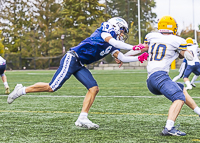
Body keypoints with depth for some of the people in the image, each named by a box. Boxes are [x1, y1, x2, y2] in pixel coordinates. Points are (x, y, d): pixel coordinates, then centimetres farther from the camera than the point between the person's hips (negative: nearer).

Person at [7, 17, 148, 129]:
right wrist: (134, 47, -22)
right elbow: (114, 42, -23)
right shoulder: (104, 32, -6)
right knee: (52, 87, -11)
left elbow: (123, 58, 12)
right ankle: (21, 90, 5)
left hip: (80, 65, 9)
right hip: (72, 58, -9)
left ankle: (82, 118, -7)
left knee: (94, 88, -5)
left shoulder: (112, 47, 19)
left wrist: (139, 58, 3)